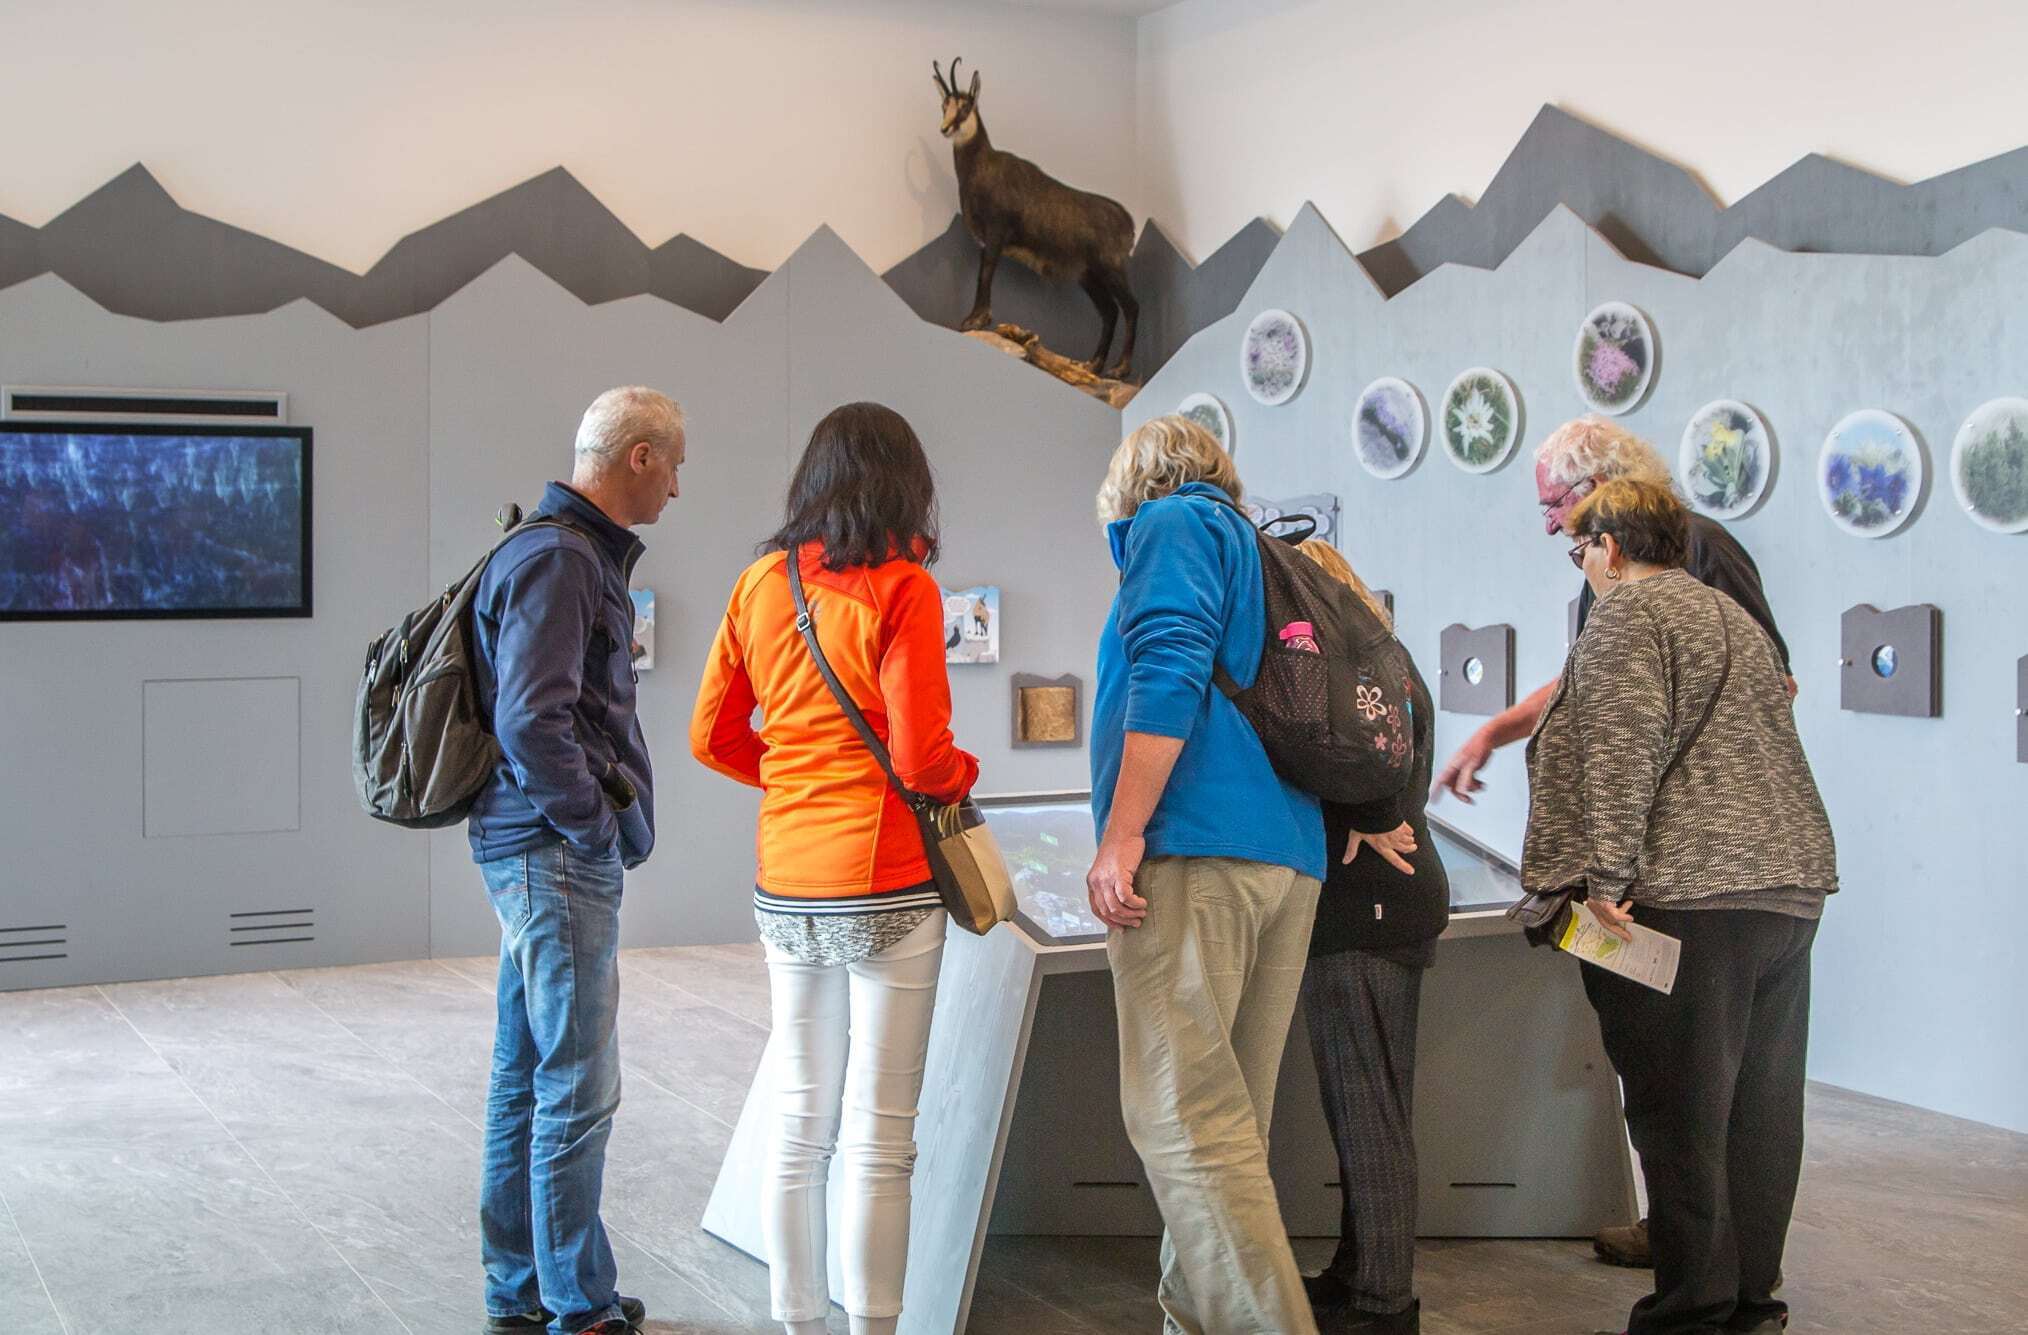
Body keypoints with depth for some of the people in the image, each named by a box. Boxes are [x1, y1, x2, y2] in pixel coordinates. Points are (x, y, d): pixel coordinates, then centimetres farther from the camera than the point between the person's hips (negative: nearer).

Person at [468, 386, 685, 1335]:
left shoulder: (578, 552, 16)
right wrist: (598, 828, -14)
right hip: (558, 854, -11)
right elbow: (531, 722, -23)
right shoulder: (558, 560, -15)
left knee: (526, 1078, 15)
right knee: (577, 1088, -4)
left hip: (543, 853, 11)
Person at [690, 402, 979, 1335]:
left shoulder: (760, 584, 6)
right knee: (878, 1138, 1)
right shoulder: (900, 588, -10)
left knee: (796, 1122, 14)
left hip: (785, 890, 6)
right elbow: (920, 757, -15)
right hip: (887, 890, -6)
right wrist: (963, 775, 6)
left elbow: (713, 736, 10)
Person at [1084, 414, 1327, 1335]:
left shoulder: (1173, 522, 4)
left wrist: (1120, 836, -15)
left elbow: (1171, 665, -12)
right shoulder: (1257, 555, 29)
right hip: (1290, 854, 9)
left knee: (1179, 1114, -13)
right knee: (1226, 1114, 10)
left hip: (1194, 848, -9)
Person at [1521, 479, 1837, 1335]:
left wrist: (1606, 875, -18)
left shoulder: (1628, 614, -4)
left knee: (1681, 1114, -5)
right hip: (1791, 885, 9)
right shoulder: (1737, 620, 25)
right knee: (1759, 1111, 11)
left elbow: (1622, 749, -17)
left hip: (1687, 896, -9)